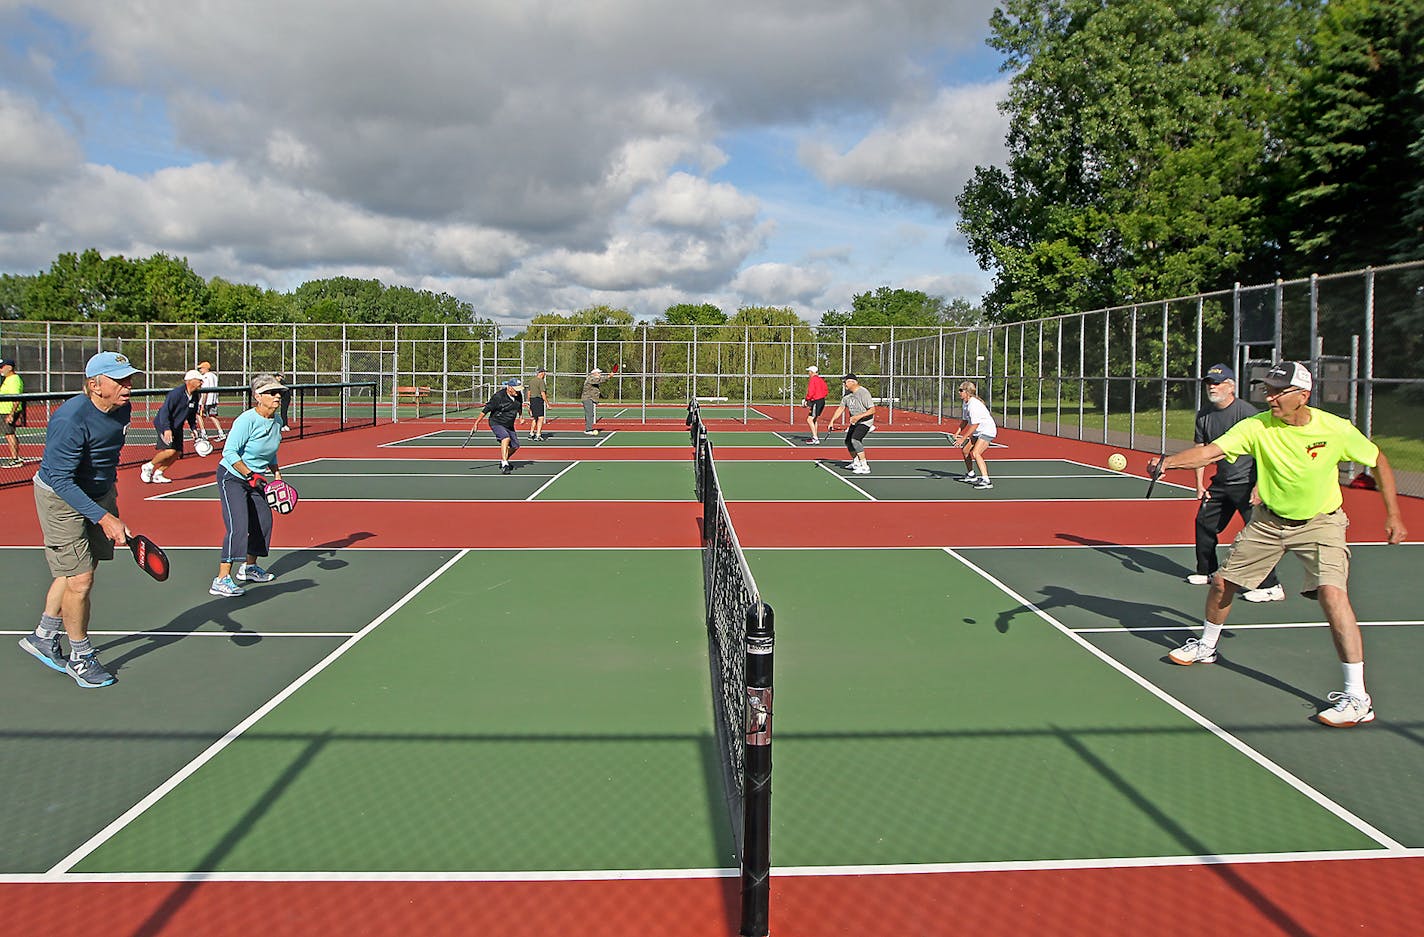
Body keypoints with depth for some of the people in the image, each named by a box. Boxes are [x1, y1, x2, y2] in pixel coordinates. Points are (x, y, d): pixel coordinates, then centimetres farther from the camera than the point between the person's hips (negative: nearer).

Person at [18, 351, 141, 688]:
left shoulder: (123, 410, -6)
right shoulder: (71, 420, -30)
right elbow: (61, 480, -29)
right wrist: (103, 517, -34)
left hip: (100, 495, 8)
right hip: (61, 498, -8)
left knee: (78, 571, 16)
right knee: (80, 581, -6)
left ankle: (43, 637, 37)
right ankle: (80, 657, 13)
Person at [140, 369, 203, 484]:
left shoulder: (194, 396, 4)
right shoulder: (176, 393, -21)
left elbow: (192, 415, 19)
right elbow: (165, 411, -23)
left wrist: (194, 428, 10)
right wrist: (167, 429, -30)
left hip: (177, 427, 8)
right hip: (164, 424, -8)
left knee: (177, 453, 0)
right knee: (170, 450, -21)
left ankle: (158, 474, 15)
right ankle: (148, 467, 2)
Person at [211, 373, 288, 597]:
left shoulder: (277, 422, 2)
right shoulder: (247, 420, -23)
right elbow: (229, 452, -23)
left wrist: (276, 474, 8)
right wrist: (250, 475, -24)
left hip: (254, 480, 8)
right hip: (231, 477, -8)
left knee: (264, 521, 12)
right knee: (238, 526, -19)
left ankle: (248, 567, 32)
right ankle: (222, 580, -18)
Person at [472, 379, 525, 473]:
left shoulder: (519, 395, -6)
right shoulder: (498, 396, -24)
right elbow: (486, 410, -18)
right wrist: (476, 423, -16)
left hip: (509, 425, 7)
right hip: (496, 423, -7)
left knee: (515, 446, 10)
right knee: (506, 438, -32)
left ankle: (503, 461, 37)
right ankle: (504, 466, -36)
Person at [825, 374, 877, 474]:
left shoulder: (863, 393, -22)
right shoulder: (847, 394, 2)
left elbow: (872, 410, -24)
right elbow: (841, 408, 8)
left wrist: (859, 416, -34)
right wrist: (832, 421, 0)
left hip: (865, 420, -9)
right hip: (854, 422, 9)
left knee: (855, 439, -27)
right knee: (848, 441, 14)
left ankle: (865, 467, -27)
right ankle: (856, 462, 38)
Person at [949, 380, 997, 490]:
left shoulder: (974, 404, -26)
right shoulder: (965, 402, 5)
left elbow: (974, 425, -28)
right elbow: (965, 420, 16)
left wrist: (963, 438, -25)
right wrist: (957, 433, 3)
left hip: (987, 431, -11)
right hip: (977, 432, 11)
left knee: (975, 453, -26)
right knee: (965, 451, 19)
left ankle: (986, 480, -29)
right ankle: (971, 475, 38)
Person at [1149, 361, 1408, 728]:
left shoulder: (1336, 429, -18)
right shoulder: (1256, 427, -17)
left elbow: (1378, 461, -2)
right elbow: (1210, 452, -28)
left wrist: (1393, 516, -1)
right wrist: (1168, 462, -45)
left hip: (1320, 522, -3)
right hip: (1268, 521, 3)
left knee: (1332, 592, -25)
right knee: (1222, 582, 8)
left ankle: (1357, 698, -19)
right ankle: (1206, 647, 38)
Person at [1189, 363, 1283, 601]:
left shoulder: (1246, 412, -16)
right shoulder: (1203, 414, 5)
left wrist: (1259, 486, -23)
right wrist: (1200, 484, 7)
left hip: (1247, 482, -8)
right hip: (1220, 483, 8)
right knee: (1204, 524, 14)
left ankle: (1271, 587, -7)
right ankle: (1207, 572, 32)